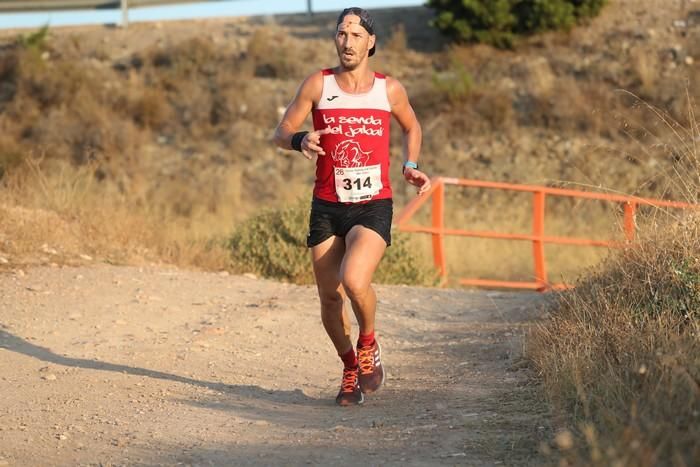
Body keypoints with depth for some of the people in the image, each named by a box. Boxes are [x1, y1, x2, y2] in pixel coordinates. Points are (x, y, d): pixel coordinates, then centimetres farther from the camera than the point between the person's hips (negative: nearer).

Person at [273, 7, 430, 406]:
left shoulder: (389, 89, 2)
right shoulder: (318, 85, 0)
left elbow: (412, 126, 22)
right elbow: (281, 133, 4)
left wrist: (411, 166, 5)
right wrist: (300, 140, -19)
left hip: (373, 207, -2)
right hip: (327, 207, 2)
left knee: (354, 280, -26)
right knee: (330, 299, 4)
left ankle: (369, 344, 4)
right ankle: (350, 368, 29)